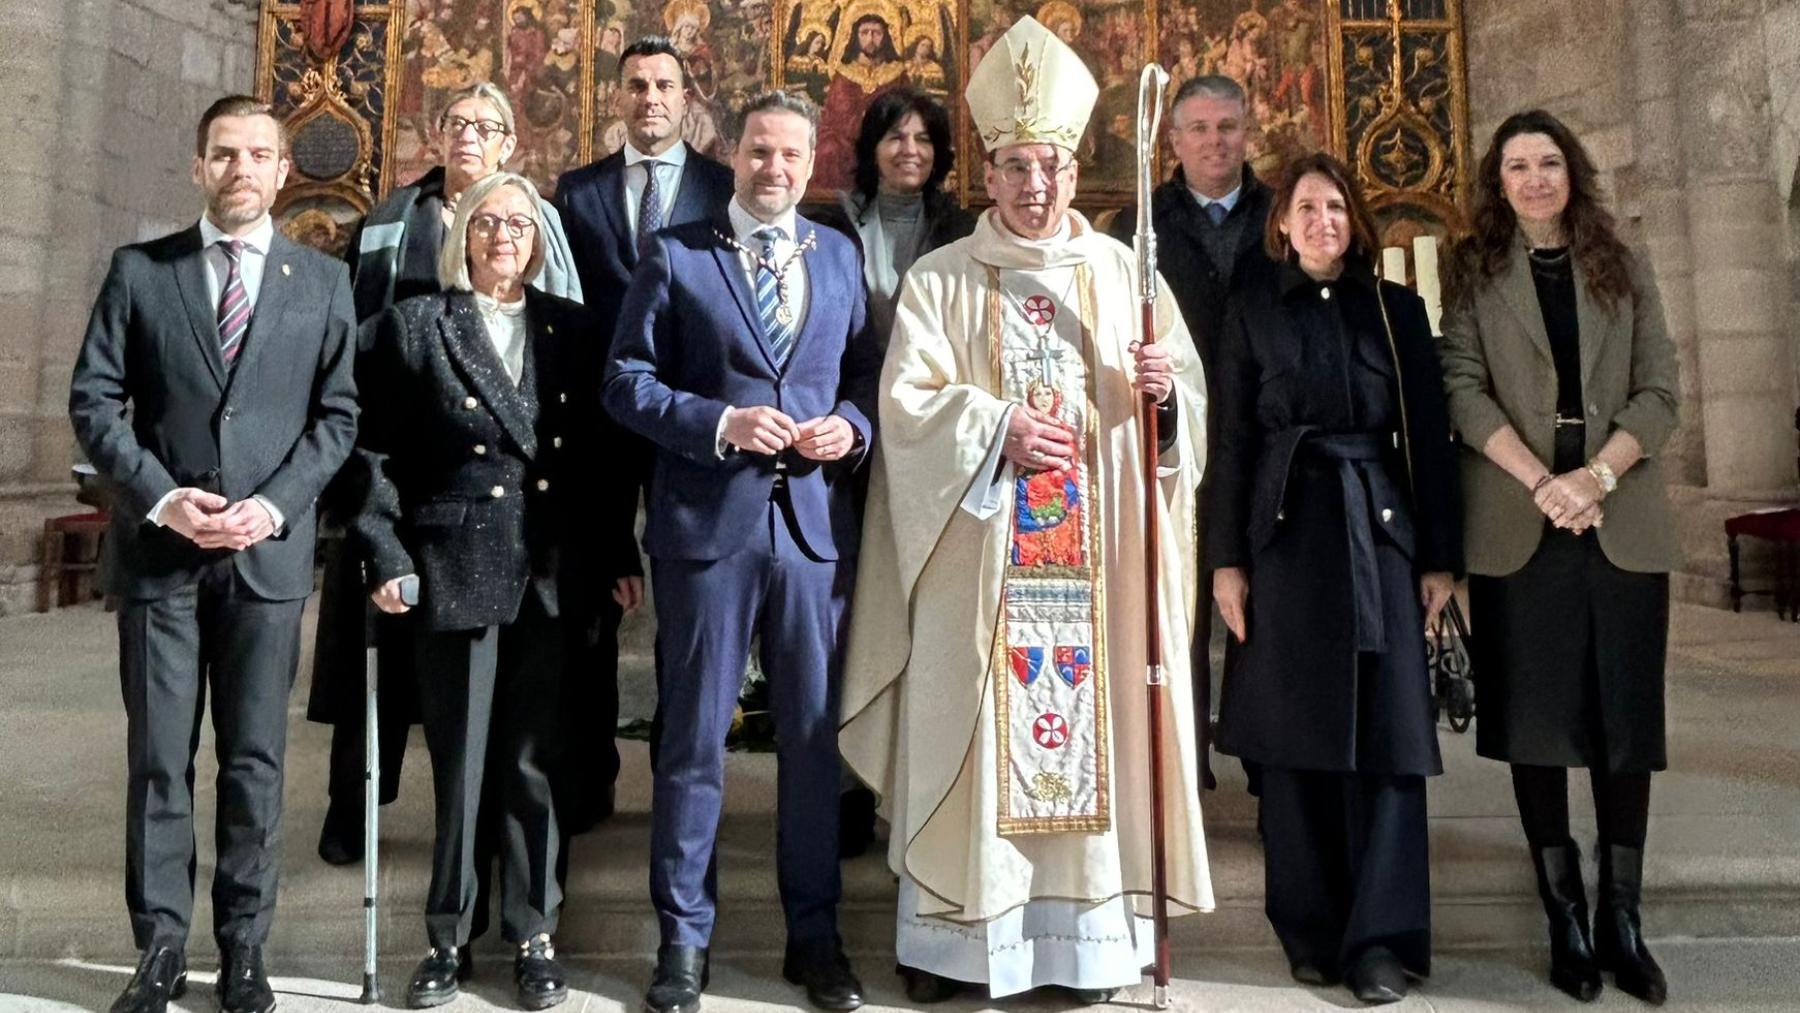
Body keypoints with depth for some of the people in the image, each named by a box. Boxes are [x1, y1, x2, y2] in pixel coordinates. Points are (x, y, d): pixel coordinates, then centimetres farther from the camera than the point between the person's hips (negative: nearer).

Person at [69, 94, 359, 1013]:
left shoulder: (323, 280, 7)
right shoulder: (138, 270, 7)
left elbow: (337, 416, 3)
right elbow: (93, 401, 3)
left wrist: (275, 504, -11)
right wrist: (161, 498, -10)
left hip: (269, 550, 0)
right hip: (157, 548, 1)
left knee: (254, 759, 5)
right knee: (158, 758, 5)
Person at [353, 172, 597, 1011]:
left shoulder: (570, 326, 10)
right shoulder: (415, 324, 4)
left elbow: (598, 450, 9)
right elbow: (378, 454, 1)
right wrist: (387, 558, -7)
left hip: (553, 573, 2)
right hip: (457, 569, -2)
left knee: (535, 762, 9)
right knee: (459, 764, 6)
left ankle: (533, 935, 22)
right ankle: (447, 937, 22)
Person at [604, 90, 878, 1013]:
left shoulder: (837, 256, 13)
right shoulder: (675, 255, 3)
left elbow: (865, 373, 14)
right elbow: (626, 382, -1)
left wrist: (851, 426, -7)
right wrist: (719, 422, -15)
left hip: (814, 521, 3)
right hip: (706, 522, -2)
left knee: (814, 736, 10)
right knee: (694, 737, 6)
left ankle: (814, 935, 25)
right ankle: (683, 938, 21)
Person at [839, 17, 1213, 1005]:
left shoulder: (1125, 273, 10)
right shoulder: (938, 279, 5)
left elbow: (1189, 398, 7)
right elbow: (906, 400, -4)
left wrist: (1166, 390, -15)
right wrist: (998, 425, -17)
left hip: (1098, 551, 2)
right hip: (978, 557, -1)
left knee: (1094, 716, 4)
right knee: (970, 727, 1)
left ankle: (1089, 931, 16)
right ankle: (948, 931, 13)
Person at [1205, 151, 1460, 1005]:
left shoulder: (1397, 310, 9)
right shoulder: (1253, 312, 7)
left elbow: (1429, 437, 6)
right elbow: (1232, 442, 3)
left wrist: (1440, 556, 0)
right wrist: (1226, 558, -3)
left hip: (1380, 534, 1)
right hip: (1287, 536, 0)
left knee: (1386, 734, 0)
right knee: (1295, 739, 5)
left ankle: (1382, 936, 10)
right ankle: (1309, 928, 18)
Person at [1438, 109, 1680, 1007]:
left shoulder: (1624, 271, 12)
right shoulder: (1474, 272, 7)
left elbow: (1659, 392, 4)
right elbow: (1463, 389, -5)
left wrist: (1598, 474, -13)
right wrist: (1542, 481, -16)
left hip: (1624, 522, 2)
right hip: (1518, 525, -2)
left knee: (1625, 718, 3)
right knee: (1536, 718, 2)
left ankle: (1622, 920, 13)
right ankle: (1565, 916, 13)